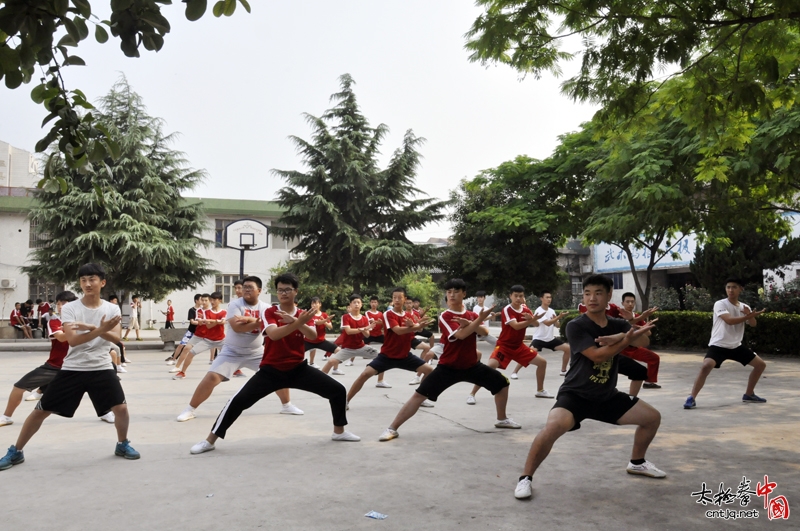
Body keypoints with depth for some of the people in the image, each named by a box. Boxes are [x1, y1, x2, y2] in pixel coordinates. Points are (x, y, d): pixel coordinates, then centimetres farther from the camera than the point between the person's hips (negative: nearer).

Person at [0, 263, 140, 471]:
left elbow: (115, 338, -14)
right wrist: (100, 330, -32)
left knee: (121, 408, -9)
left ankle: (122, 445, 18)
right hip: (72, 369, 0)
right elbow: (73, 340, -18)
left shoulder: (112, 309, -1)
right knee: (41, 410, 4)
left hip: (101, 369, 1)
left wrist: (90, 327, -29)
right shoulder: (69, 308, -6)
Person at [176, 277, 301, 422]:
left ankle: (287, 406, 21)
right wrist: (258, 322, -25)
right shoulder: (235, 304, -12)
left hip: (257, 353, 3)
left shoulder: (265, 307, -3)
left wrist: (248, 319, -31)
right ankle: (189, 410, 0)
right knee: (212, 377, -16)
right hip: (232, 352, -3)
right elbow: (237, 327, -27)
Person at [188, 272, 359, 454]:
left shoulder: (302, 314, 2)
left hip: (299, 369, 3)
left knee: (338, 390, -2)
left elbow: (313, 336, -18)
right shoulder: (269, 312, -7)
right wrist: (298, 323, -42)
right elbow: (273, 334, -28)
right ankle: (210, 441, 0)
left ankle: (339, 431, 19)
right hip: (271, 370, -3)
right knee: (238, 401, -15)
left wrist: (294, 321, -35)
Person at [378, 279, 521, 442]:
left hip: (472, 365, 6)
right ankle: (392, 429, -10)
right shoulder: (444, 316, -11)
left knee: (503, 383, 8)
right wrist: (480, 319, -33)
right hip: (448, 367, -5)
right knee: (419, 395, -16)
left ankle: (502, 419, 30)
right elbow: (461, 334, -26)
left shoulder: (472, 315, 8)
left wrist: (469, 323, -27)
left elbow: (484, 332, -10)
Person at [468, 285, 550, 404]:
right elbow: (516, 326, -32)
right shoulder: (507, 310, -19)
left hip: (519, 346, 7)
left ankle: (540, 391, 26)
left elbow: (536, 323, -6)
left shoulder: (525, 309, 2)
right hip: (504, 346, -6)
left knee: (542, 362, 6)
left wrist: (532, 318, -26)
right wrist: (531, 321, -47)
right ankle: (472, 394, -16)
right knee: (489, 366, -27)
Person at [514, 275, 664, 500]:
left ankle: (637, 463, 35)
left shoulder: (618, 325, 2)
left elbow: (643, 339, -16)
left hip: (607, 396, 7)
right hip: (575, 394, -6)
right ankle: (525, 478, -16)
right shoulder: (575, 326, -16)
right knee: (553, 427, -33)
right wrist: (626, 340, -34)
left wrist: (617, 337, -34)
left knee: (652, 417, 11)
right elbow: (597, 355, -26)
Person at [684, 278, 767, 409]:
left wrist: (749, 314, -23)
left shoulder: (744, 307, 6)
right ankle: (691, 398, -22)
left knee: (761, 364, 9)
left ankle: (749, 394, 26)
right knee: (706, 366, -30)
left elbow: (753, 324, -3)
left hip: (736, 346, 7)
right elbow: (729, 320, -26)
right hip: (718, 345, -7)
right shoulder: (720, 304, -13)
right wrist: (750, 316, -27)